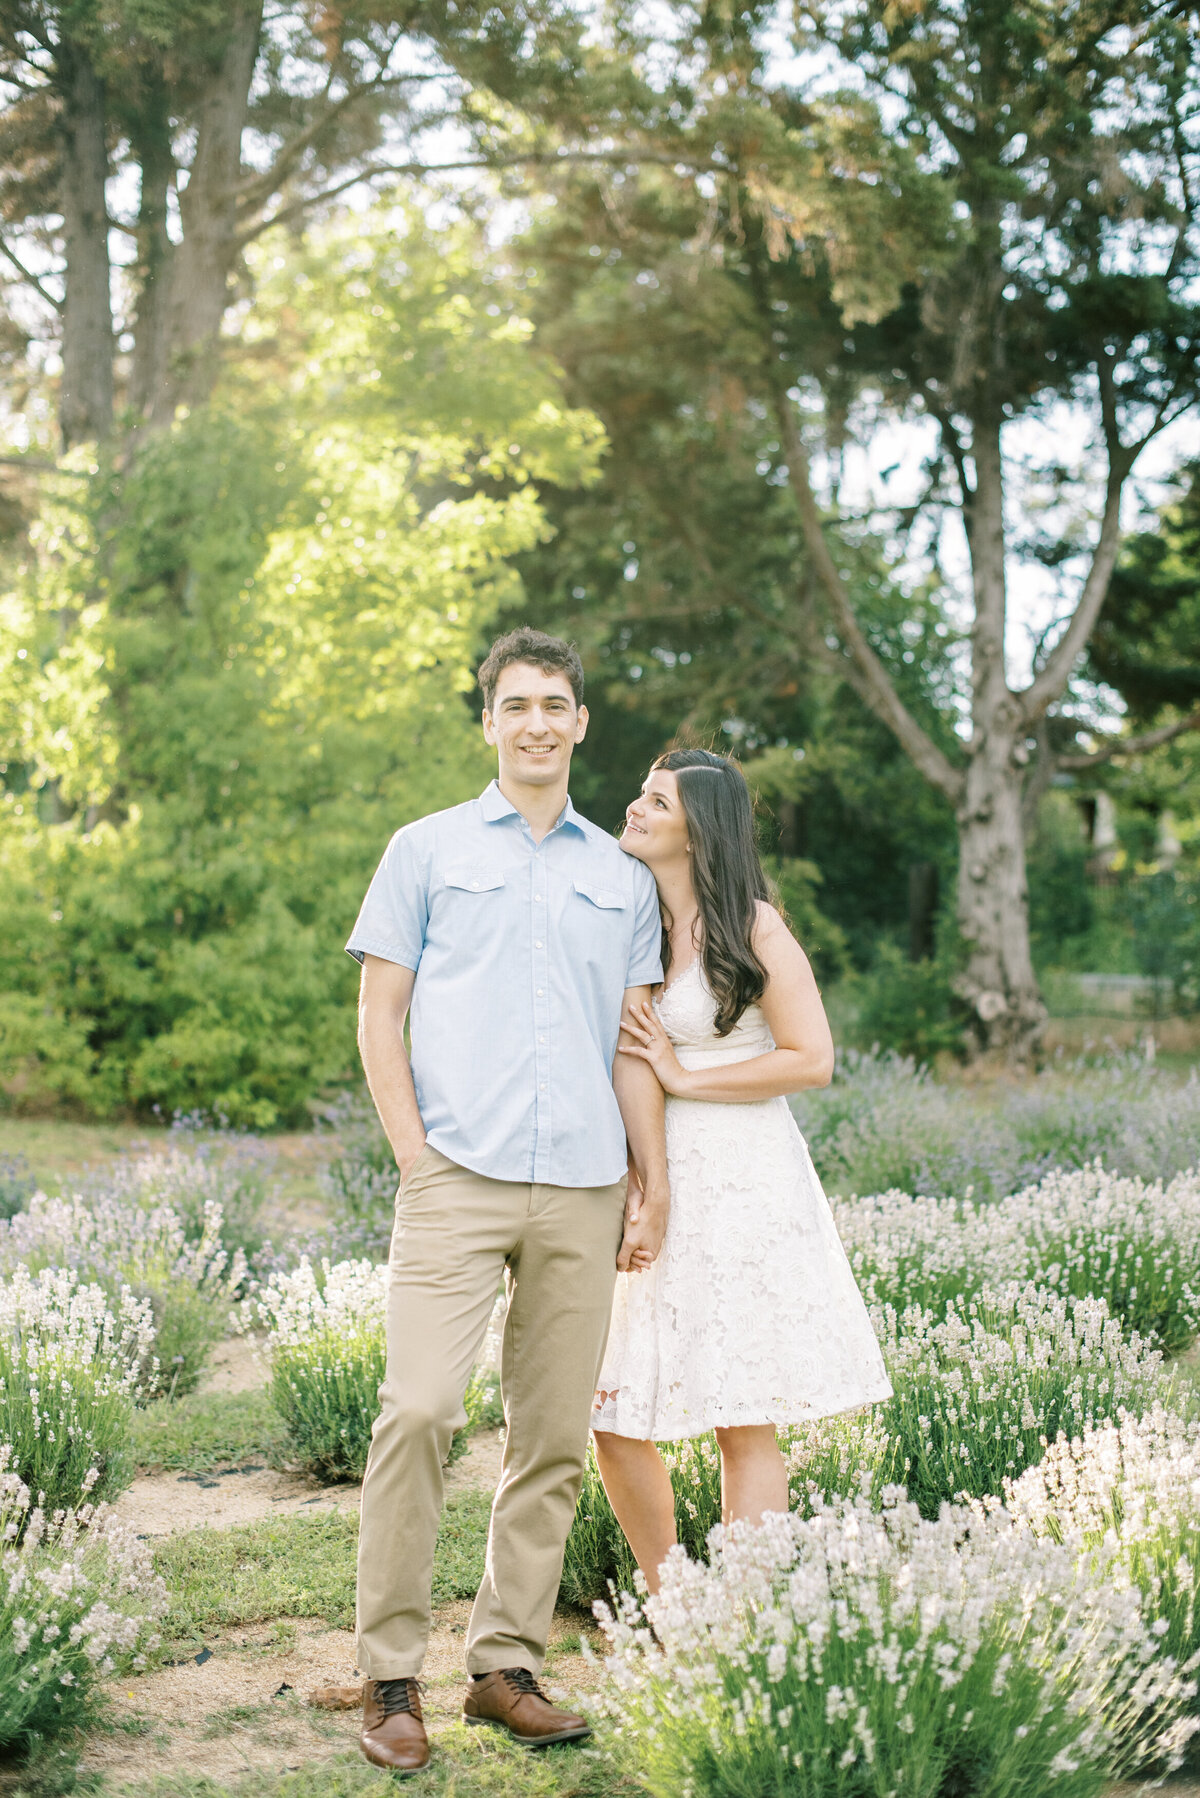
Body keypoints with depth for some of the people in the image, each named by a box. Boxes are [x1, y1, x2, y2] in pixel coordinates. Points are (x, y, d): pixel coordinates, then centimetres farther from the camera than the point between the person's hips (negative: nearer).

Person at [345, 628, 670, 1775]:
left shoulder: (623, 877, 18)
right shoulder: (427, 851, 10)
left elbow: (633, 1044, 17)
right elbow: (379, 1015, 6)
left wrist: (654, 1187, 9)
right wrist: (415, 1161, -4)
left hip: (582, 1191, 3)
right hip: (457, 1176, -3)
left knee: (555, 1439, 4)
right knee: (417, 1411, -14)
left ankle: (505, 1664, 16)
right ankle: (390, 1677, -3)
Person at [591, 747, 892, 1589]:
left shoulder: (753, 928, -5)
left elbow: (812, 1059, -10)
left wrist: (684, 1077, -9)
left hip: (740, 1184, -5)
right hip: (647, 1187, 6)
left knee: (744, 1422, -1)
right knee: (614, 1420, 2)